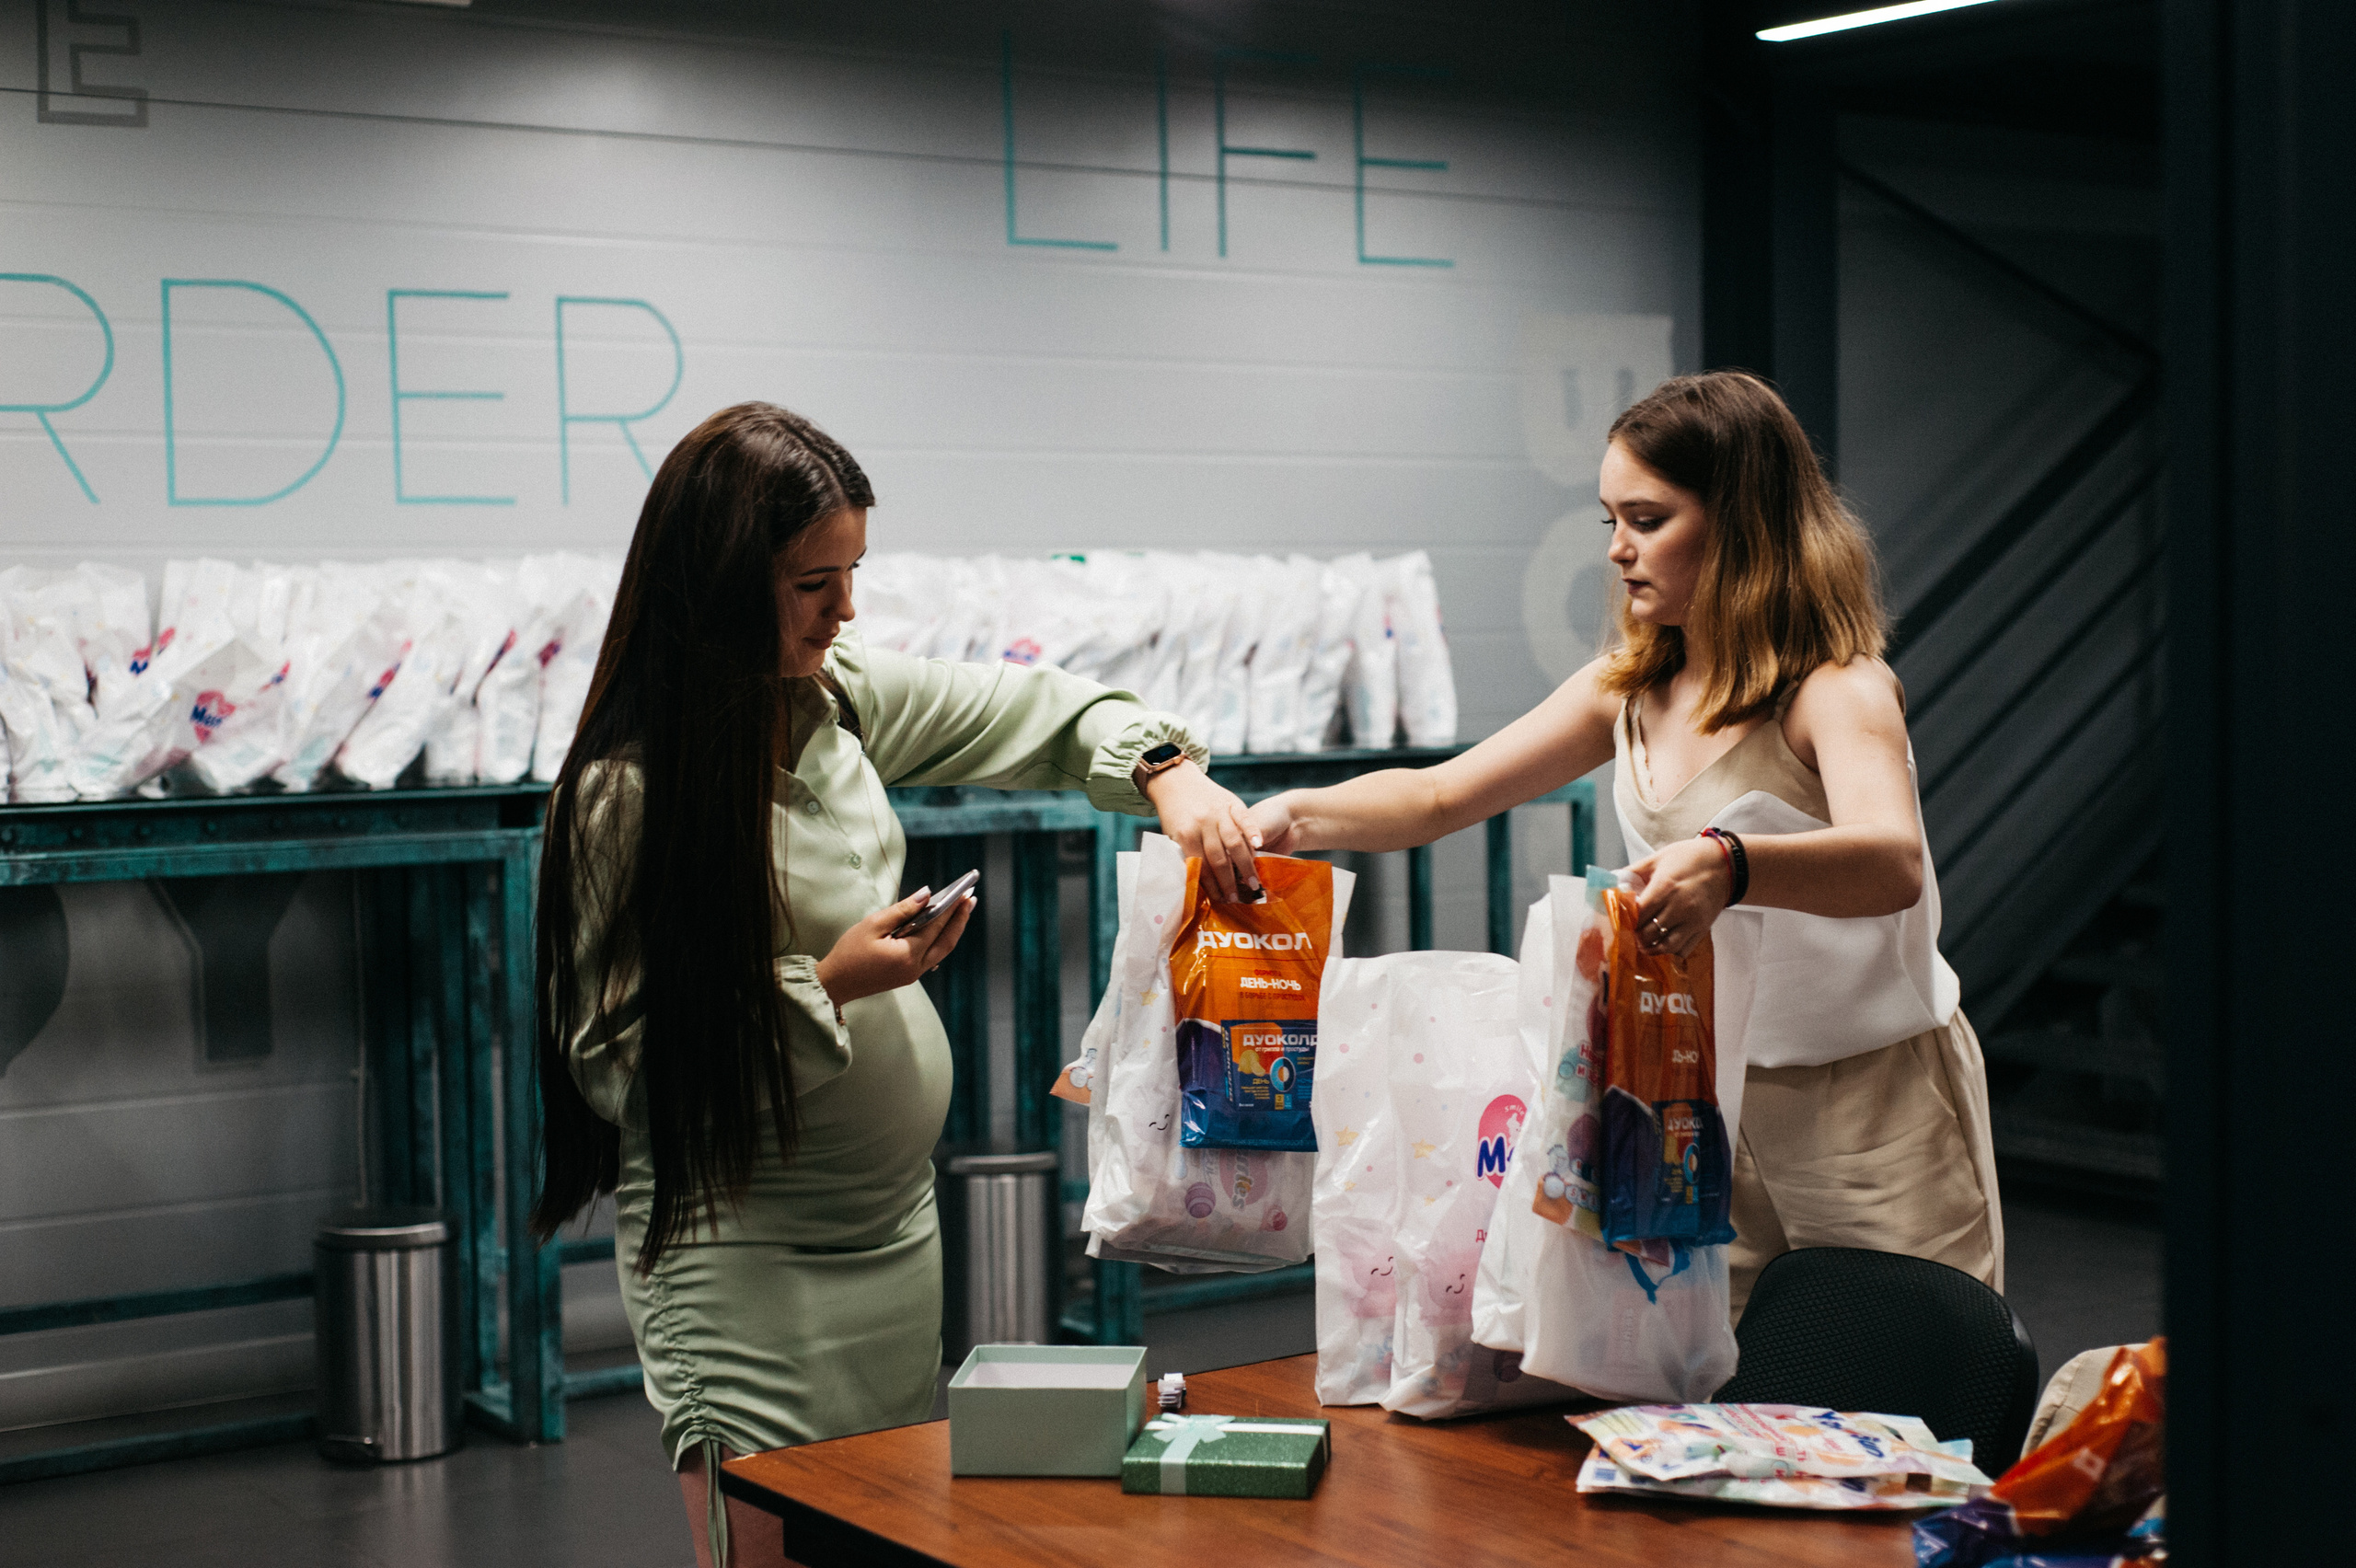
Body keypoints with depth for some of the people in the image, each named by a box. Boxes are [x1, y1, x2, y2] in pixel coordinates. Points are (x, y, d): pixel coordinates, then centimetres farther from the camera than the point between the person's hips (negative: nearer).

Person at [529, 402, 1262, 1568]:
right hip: (745, 1257, -7)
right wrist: (825, 987, -24)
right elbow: (614, 1062, -17)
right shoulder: (628, 792, -19)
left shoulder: (838, 699, 3)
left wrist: (1164, 771, -6)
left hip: (892, 1230, 7)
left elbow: (1037, 714, 12)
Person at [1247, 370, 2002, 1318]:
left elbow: (1892, 863, -35)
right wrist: (1299, 816, -12)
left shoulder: (1838, 690, -16)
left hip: (1878, 1108, -6)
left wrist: (1728, 864, -53)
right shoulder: (1630, 691, 5)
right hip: (1719, 1103, 6)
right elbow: (1439, 797, 6)